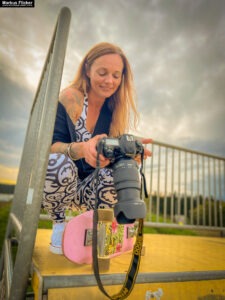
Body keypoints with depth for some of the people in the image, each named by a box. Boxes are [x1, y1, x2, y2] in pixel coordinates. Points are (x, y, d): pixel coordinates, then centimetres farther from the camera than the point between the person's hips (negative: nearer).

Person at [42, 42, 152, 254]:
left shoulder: (115, 108, -2)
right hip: (60, 181, -2)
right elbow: (51, 146, -22)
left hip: (88, 187, 3)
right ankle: (58, 223, -5)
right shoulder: (69, 99, -15)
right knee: (57, 162, -35)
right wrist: (82, 148, -43)